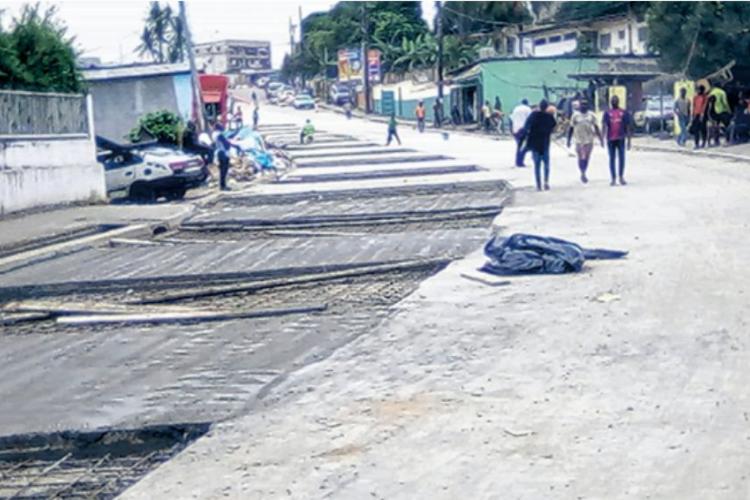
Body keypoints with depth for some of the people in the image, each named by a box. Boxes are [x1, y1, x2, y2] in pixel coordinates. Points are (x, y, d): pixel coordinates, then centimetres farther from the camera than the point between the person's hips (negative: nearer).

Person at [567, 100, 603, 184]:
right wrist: (568, 140, 1)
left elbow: (596, 127, 11)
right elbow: (571, 128, 3)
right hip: (579, 140, -2)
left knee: (587, 157, 3)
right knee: (581, 157, -2)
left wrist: (600, 138, 9)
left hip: (589, 140, 2)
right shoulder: (575, 115, 1)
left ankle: (583, 174, 17)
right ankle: (582, 174, 9)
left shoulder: (591, 115, 7)